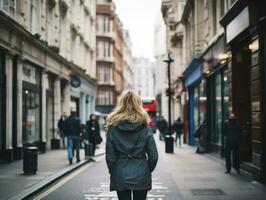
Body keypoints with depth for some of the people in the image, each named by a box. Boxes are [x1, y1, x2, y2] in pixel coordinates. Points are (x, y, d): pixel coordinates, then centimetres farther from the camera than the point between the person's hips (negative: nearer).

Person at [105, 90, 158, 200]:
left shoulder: (113, 128, -5)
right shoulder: (145, 128, -5)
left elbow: (110, 156, -4)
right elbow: (153, 156, -5)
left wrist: (113, 172, 11)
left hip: (120, 176, 0)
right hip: (141, 176, 0)